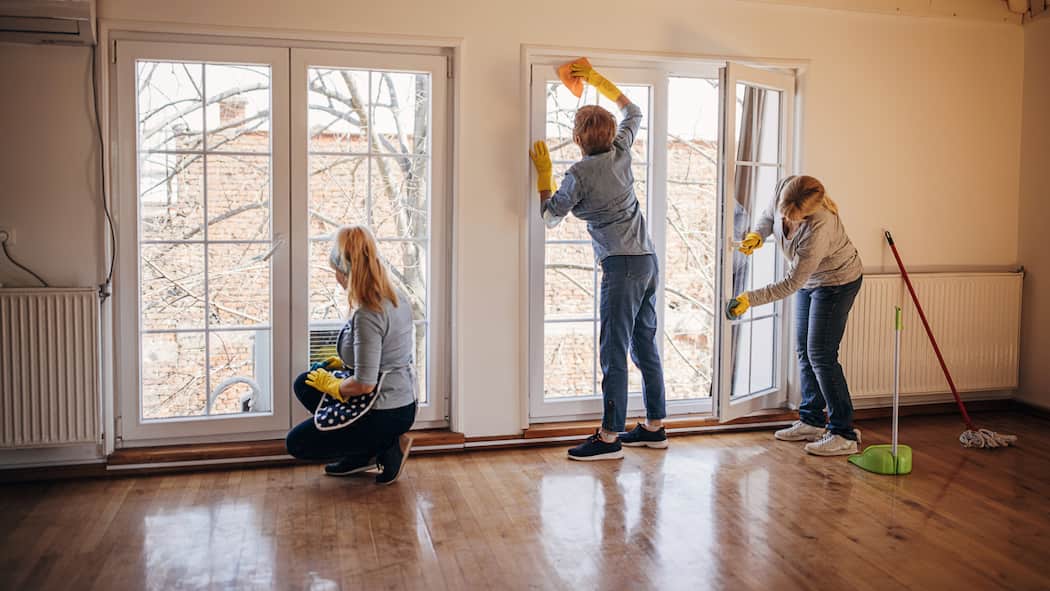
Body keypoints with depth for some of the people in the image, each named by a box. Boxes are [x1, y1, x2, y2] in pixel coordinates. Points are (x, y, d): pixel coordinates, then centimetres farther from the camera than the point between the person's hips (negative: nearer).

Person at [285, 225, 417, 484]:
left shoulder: (367, 315, -27)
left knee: (296, 443, 10)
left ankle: (386, 447, 2)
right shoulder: (397, 298, 1)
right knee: (304, 384, 20)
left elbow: (363, 384, -27)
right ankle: (363, 452, 15)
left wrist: (332, 385, -8)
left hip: (384, 415, -9)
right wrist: (346, 363, 14)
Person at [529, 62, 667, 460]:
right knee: (645, 346, 13)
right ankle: (654, 427, 21)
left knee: (614, 351, -5)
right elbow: (633, 111, 27)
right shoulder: (620, 153, 7)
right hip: (648, 262, 8)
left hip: (622, 266, -8)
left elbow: (551, 217, 3)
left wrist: (544, 173, 11)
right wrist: (596, 80, 28)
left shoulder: (580, 174, -10)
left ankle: (610, 437, -2)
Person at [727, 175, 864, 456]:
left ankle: (844, 434, -2)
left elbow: (792, 283, -31)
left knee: (821, 355, -10)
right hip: (809, 280, 8)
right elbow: (769, 215, 5)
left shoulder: (819, 228, -38)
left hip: (837, 282, -8)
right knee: (804, 350, 12)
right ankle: (812, 422, 23)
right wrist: (757, 234, -15)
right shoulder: (784, 189, -20)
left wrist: (751, 299, -28)